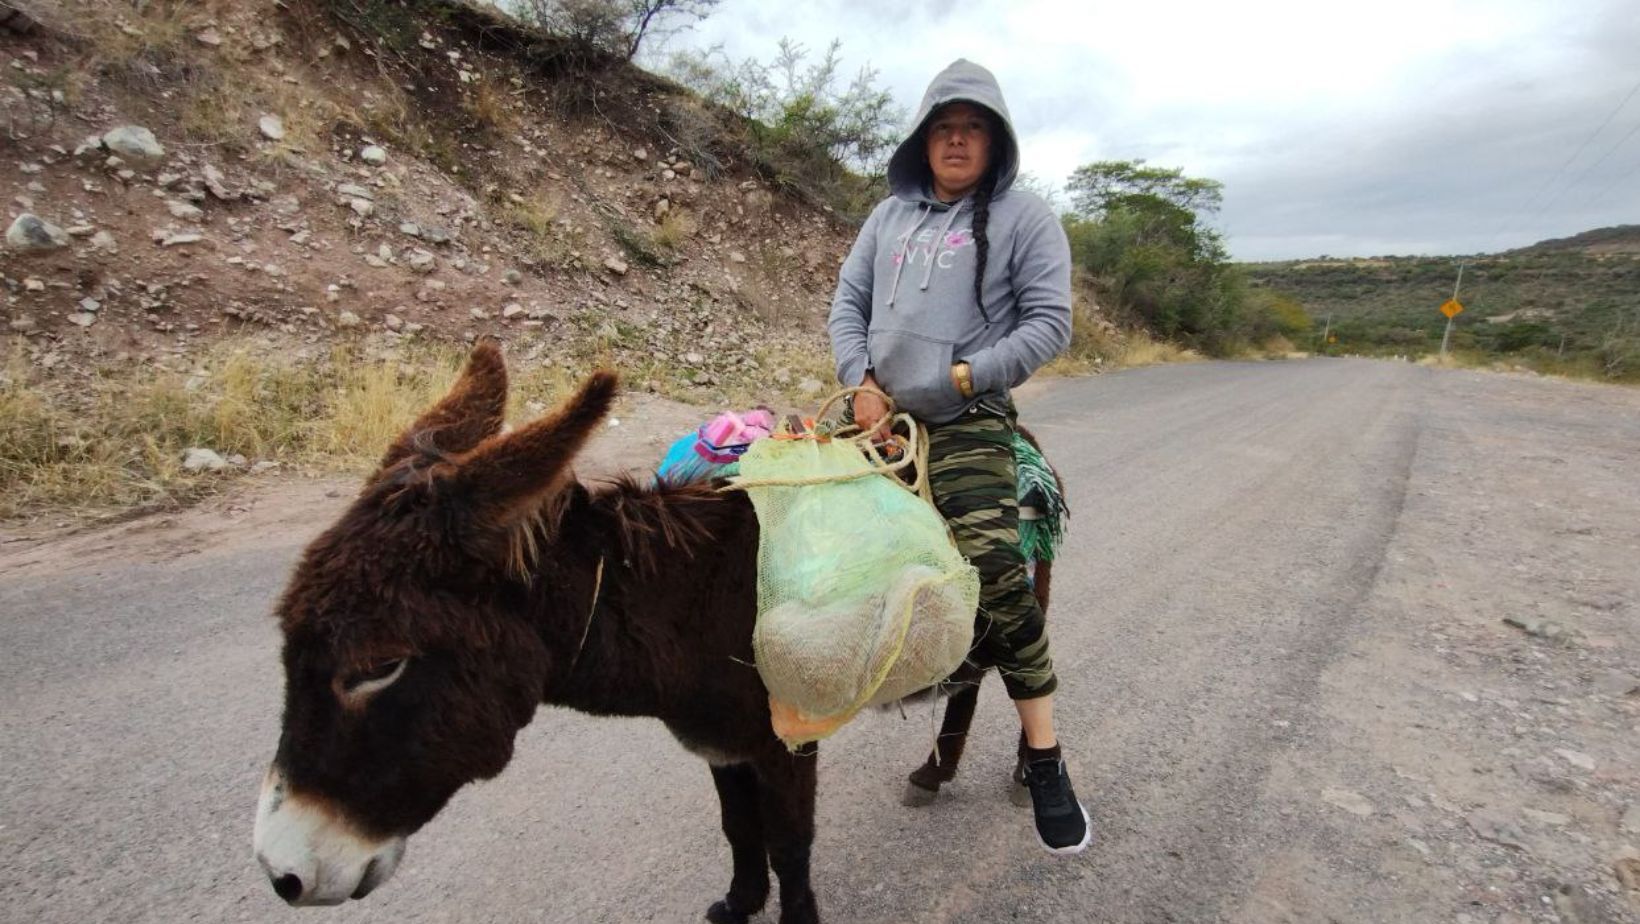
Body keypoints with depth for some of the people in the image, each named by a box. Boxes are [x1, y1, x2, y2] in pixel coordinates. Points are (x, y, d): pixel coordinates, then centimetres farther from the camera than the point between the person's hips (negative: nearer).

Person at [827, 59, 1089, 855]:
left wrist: (964, 378, -12)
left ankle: (1044, 762, -6)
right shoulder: (890, 214, 18)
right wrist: (862, 385, -1)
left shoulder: (1023, 216, 5)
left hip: (968, 423, -5)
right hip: (880, 415, 6)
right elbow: (847, 305, 15)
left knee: (996, 573, -19)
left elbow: (1049, 322, -3)